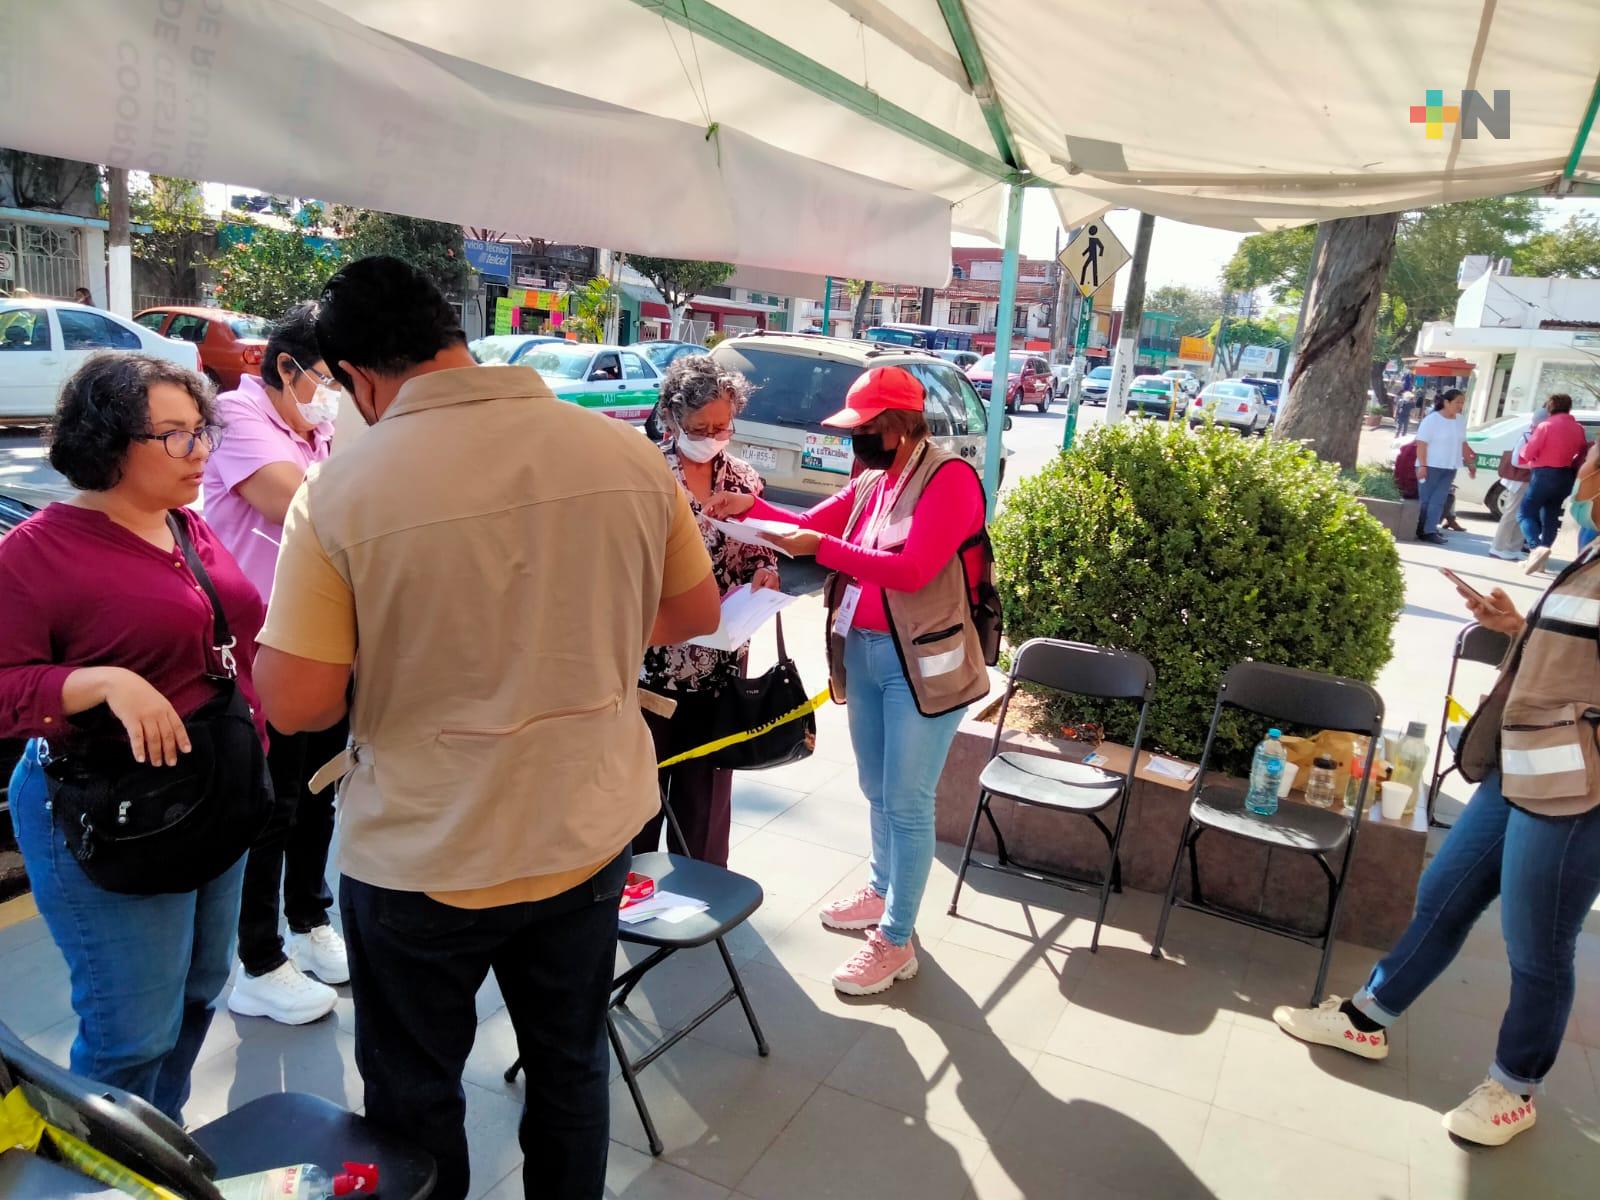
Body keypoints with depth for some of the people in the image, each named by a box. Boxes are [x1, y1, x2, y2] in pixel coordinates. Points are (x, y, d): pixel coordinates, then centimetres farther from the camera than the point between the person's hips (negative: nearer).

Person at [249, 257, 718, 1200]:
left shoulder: (340, 492, -19)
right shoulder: (626, 453, -9)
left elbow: (296, 706, -17)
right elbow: (695, 615, 3)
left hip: (421, 864, -3)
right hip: (589, 837, 4)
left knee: (415, 1103, 22)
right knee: (573, 1069, 25)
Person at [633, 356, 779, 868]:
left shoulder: (746, 480, 5)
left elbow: (760, 555, 13)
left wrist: (765, 573, -8)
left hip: (721, 662, 3)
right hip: (651, 658, -3)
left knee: (707, 789, 13)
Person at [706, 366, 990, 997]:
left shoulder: (950, 478, -14)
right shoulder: (869, 482, 11)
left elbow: (911, 570, -23)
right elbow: (809, 527, 12)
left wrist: (821, 548, -23)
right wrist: (751, 507, -3)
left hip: (921, 662, -8)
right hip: (862, 652, 8)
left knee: (907, 804, 1)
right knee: (877, 792, 21)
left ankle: (896, 941, 13)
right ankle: (884, 891, 41)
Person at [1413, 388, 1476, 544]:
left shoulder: (1461, 420, 11)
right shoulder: (1432, 420, -10)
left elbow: (1463, 444, 19)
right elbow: (1421, 443, -14)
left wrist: (1470, 464, 18)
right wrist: (1422, 466, -20)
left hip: (1450, 468, 6)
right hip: (1431, 467, -6)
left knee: (1438, 501, 1)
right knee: (1425, 500, -1)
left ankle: (1429, 531, 0)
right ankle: (1422, 530, 4)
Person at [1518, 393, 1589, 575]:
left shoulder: (1546, 426, -12)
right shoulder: (1579, 429, 8)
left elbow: (1528, 454, -11)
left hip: (1545, 474, -7)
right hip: (1566, 477, 7)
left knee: (1526, 512, -3)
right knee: (1550, 516, 15)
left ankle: (1537, 548, -28)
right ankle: (1540, 560, 17)